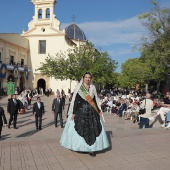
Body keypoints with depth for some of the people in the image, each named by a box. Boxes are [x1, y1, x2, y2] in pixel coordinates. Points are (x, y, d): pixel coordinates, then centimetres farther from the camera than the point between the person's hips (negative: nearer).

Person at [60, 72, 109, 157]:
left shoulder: (93, 88, 9)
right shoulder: (79, 88, -2)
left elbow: (95, 100, 13)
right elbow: (75, 101, -6)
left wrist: (99, 111, 12)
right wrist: (74, 113, -10)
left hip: (91, 112, 3)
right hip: (81, 111, -3)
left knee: (93, 129, 0)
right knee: (80, 129, -1)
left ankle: (91, 149, 7)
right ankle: (79, 146, 14)